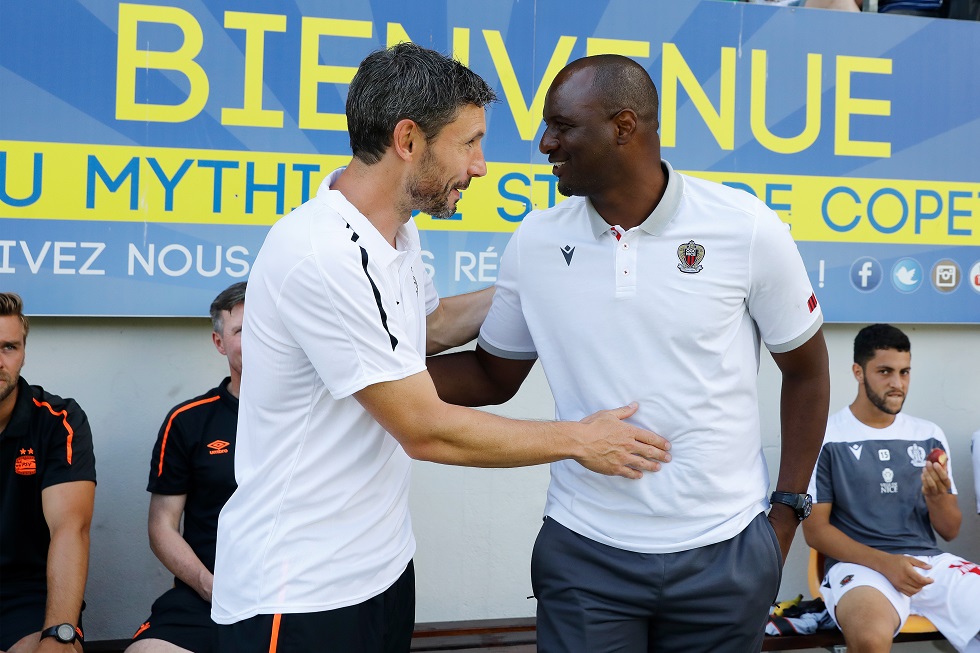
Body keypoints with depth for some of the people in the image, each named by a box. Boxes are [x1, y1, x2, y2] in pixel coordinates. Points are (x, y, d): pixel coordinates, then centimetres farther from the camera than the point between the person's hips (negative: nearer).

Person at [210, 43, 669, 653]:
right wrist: (579, 440, -12)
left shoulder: (396, 233, 4)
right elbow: (426, 431, -22)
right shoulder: (322, 256, -26)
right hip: (299, 595, -8)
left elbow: (432, 324, 25)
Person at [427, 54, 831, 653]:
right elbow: (494, 375, 8)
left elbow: (806, 370, 2)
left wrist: (788, 510, 0)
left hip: (726, 552, -1)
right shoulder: (535, 242, -2)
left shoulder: (747, 228, -9)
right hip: (585, 552, 1)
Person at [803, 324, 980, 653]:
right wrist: (884, 562, -16)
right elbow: (815, 530, -3)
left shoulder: (929, 436, 13)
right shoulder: (825, 437, -1)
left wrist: (936, 495, -8)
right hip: (860, 563, -5)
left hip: (930, 561, 5)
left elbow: (950, 531, 14)